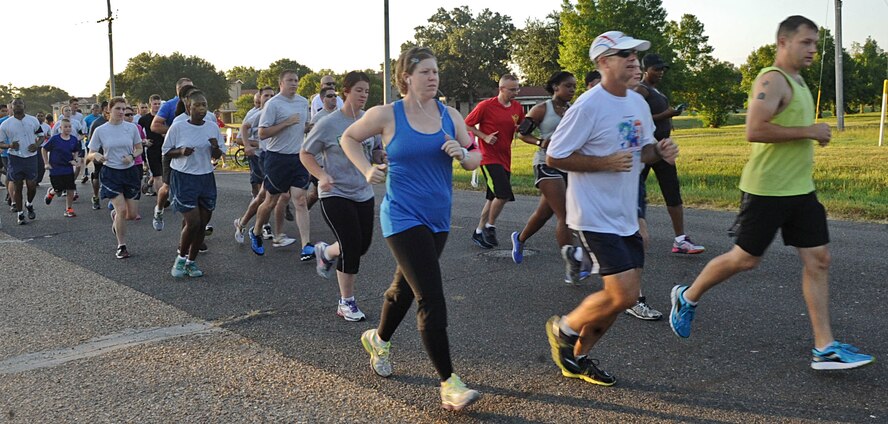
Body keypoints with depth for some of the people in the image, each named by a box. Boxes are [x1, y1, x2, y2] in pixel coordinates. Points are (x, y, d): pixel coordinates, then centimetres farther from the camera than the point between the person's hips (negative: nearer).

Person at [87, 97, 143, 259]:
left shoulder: (132, 127, -1)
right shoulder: (100, 131, -5)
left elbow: (139, 149, 10)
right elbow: (90, 155, 1)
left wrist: (132, 156, -12)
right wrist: (97, 156, -23)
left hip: (130, 172, 2)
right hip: (111, 173, -2)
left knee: (132, 214, 1)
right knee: (122, 209, -15)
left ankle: (115, 215, 38)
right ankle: (121, 246, 2)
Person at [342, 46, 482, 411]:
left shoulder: (449, 115, 3)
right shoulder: (387, 115, -7)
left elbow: (474, 160, 7)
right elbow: (348, 138, 8)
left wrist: (462, 154, -15)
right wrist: (366, 169, -7)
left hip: (438, 219, 6)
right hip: (404, 218, -6)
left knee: (405, 287, 23)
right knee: (431, 298, -13)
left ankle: (378, 339, 50)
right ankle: (448, 383, -6)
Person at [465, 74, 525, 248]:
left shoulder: (518, 108, 5)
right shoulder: (486, 106, -11)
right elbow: (467, 124, -4)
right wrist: (485, 137, -15)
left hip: (505, 159, 7)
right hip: (489, 157, -7)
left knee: (494, 198, 12)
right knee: (503, 194, -18)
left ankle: (479, 232, 24)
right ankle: (490, 227, 3)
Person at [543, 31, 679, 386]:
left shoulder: (638, 103, 9)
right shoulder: (589, 106, -17)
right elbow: (554, 157, -16)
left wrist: (659, 151, -3)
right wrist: (605, 162, -21)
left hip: (625, 217, 9)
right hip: (595, 218, -9)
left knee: (625, 295, 11)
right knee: (623, 295, -12)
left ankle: (578, 357, 28)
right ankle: (563, 328, 15)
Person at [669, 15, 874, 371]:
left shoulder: (796, 82, 17)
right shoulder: (772, 80, -15)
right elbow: (754, 131, -27)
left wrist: (812, 135, 16)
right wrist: (808, 131, -21)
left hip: (800, 189, 9)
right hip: (766, 190, -9)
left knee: (818, 260, 3)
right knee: (745, 259, 1)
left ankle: (825, 348, 7)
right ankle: (687, 297, 24)